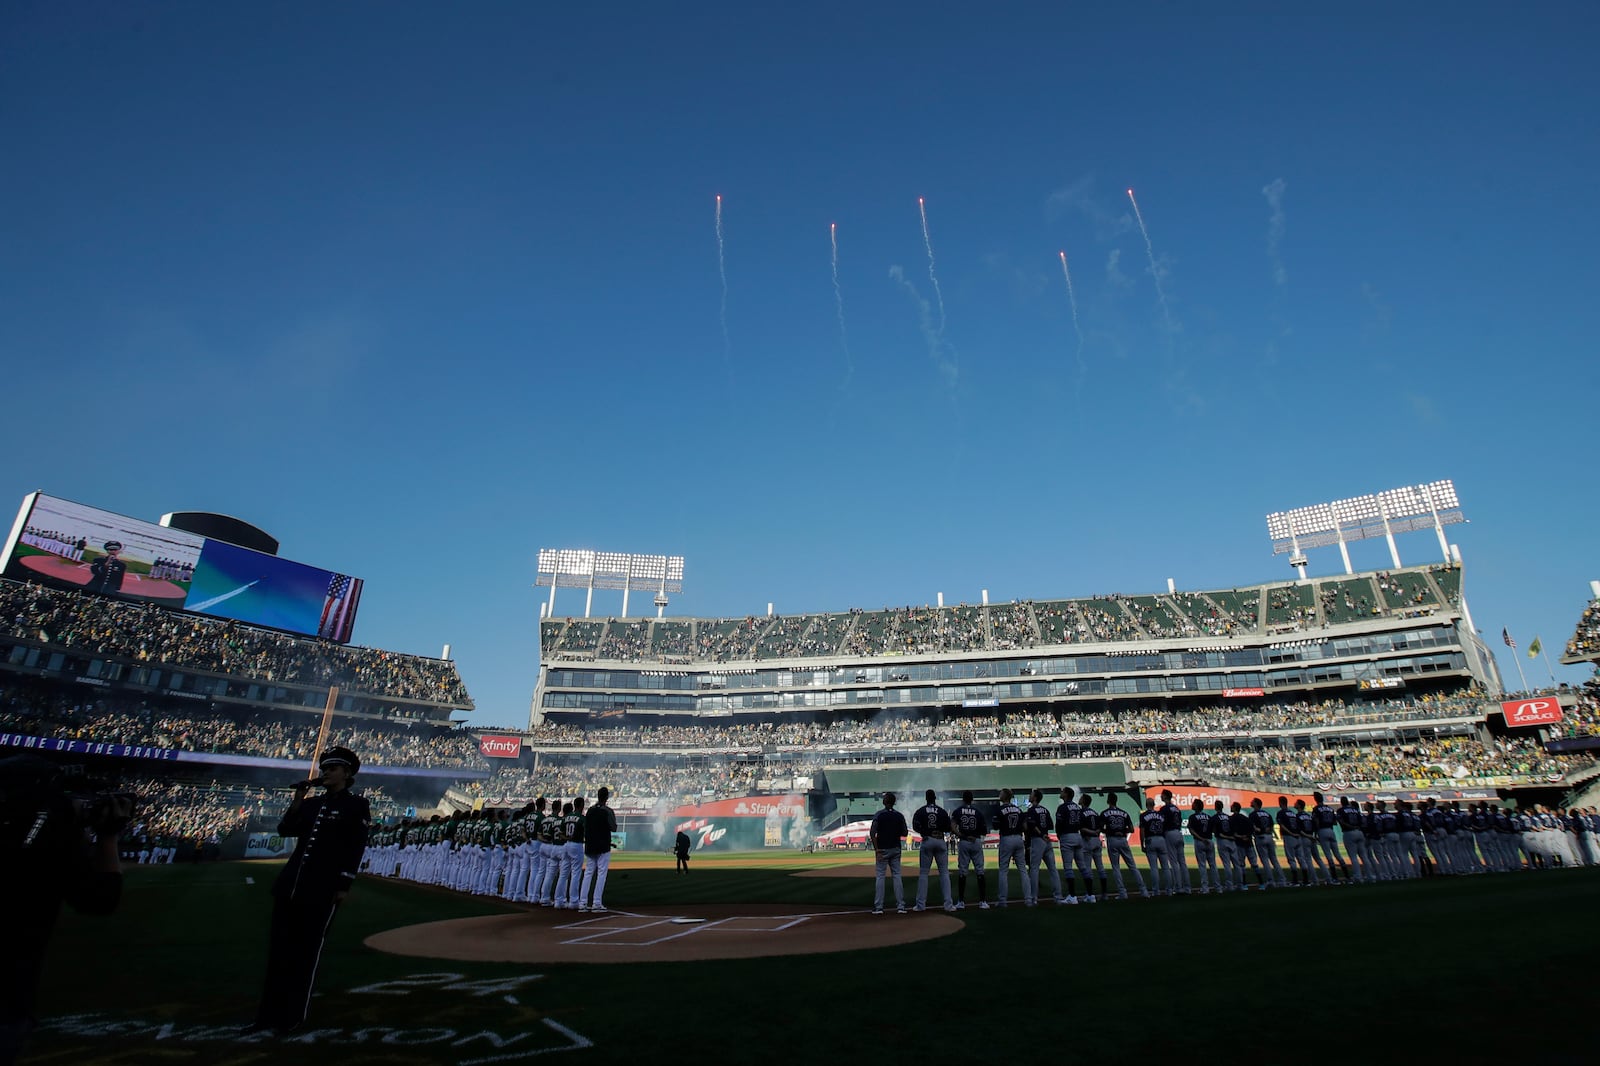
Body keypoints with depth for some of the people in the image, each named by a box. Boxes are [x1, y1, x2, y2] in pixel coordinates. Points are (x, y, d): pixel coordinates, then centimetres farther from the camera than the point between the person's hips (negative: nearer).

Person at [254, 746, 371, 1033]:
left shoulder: (357, 805, -4)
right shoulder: (312, 804, 16)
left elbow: (355, 850, -7)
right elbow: (285, 830, 5)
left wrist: (344, 885, -12)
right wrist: (298, 800, -2)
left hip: (323, 889, -6)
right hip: (290, 884, 6)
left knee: (306, 951, 2)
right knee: (279, 948, 10)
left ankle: (294, 1015, 14)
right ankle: (269, 1013, 22)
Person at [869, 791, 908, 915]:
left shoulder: (879, 815, -9)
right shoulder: (899, 815, 1)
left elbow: (872, 833, -17)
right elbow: (905, 833, 3)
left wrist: (876, 850, -14)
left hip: (882, 850, -3)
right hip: (895, 849, 3)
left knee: (880, 876, 2)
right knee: (897, 876, 8)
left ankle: (878, 907, 0)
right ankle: (901, 905, 6)